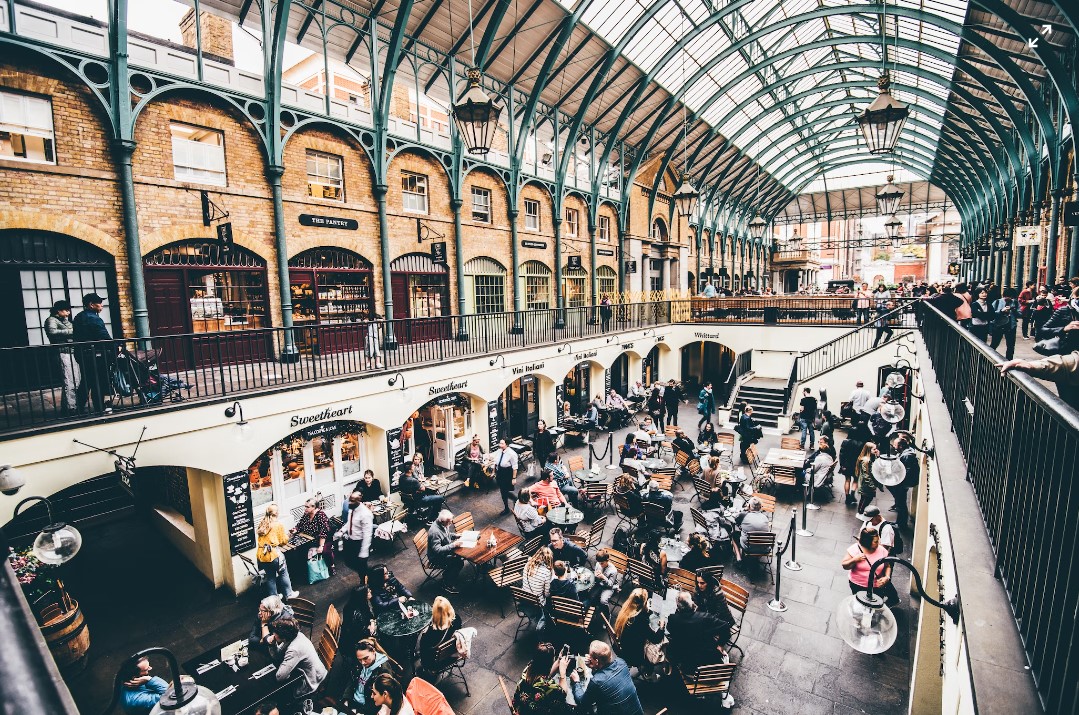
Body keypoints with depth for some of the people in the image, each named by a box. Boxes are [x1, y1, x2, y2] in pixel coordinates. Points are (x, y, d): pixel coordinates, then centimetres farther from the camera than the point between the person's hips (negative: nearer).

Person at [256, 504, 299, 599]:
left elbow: (259, 539, 14)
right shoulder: (279, 525, -9)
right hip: (274, 554, -5)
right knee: (283, 574, 13)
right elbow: (283, 541, -4)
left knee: (270, 577, 19)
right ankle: (289, 594, 24)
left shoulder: (261, 524, 6)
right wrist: (287, 535, 15)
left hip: (261, 555, 5)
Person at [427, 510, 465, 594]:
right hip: (437, 558, -9)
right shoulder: (435, 532, -32)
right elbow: (437, 550, -33)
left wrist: (456, 535, -2)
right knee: (459, 562, -19)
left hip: (446, 550, 9)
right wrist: (453, 545, -32)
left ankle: (447, 575, 15)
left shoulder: (443, 525, -5)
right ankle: (447, 584, 1)